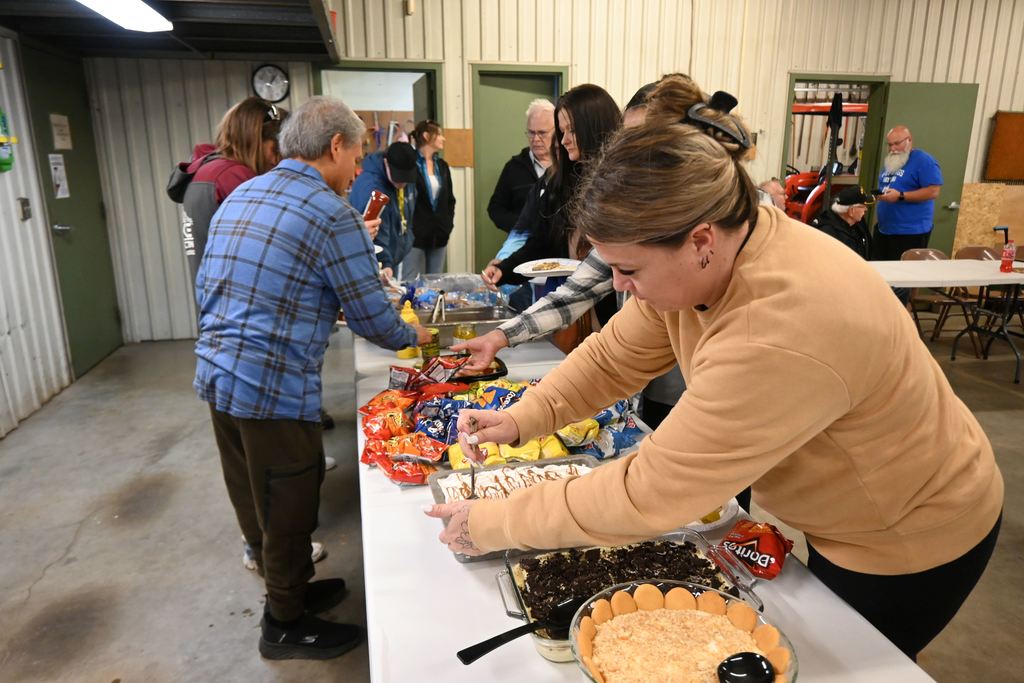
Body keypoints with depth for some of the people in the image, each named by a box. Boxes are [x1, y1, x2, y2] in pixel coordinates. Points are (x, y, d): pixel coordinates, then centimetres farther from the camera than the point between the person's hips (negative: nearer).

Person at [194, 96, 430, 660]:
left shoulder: (238, 195, 12)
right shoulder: (330, 213, -13)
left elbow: (206, 289, 19)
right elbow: (372, 317, -11)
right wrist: (413, 336, 9)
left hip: (215, 376, 9)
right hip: (274, 388, -9)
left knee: (256, 502, 21)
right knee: (287, 512, 10)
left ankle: (288, 588, 42)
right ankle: (286, 626, 29)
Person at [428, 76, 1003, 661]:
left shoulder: (781, 336, -43)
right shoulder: (705, 255, -17)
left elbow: (646, 496, -37)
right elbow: (613, 357, -6)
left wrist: (489, 524, -27)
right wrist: (521, 419, -20)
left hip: (911, 540, -6)